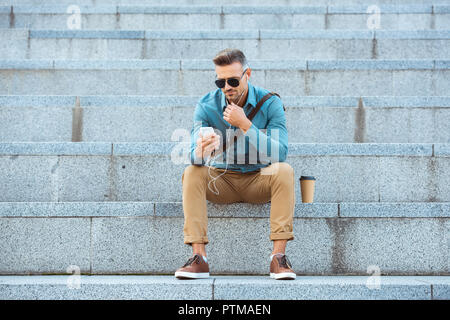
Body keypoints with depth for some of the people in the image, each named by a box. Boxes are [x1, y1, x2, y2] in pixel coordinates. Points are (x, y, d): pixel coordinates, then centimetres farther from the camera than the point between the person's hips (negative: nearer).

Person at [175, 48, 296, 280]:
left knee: (284, 171, -31)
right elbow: (194, 156, -18)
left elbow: (280, 154, -22)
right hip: (221, 180, 1)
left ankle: (279, 255, -31)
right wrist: (200, 152, -44)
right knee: (192, 172, -27)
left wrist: (245, 125, -30)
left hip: (259, 180, -1)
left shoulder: (270, 103, -12)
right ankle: (199, 257, -31)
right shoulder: (206, 105, -9)